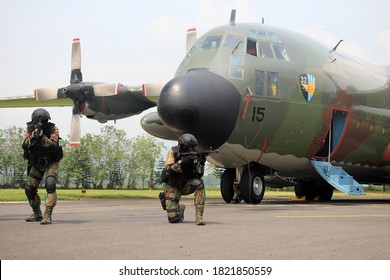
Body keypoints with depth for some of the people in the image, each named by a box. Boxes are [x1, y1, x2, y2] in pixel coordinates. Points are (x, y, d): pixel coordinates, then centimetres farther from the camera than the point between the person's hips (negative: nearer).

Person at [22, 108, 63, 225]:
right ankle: (37, 214, 24)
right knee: (29, 189, 3)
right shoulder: (30, 130, -8)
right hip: (36, 163, 4)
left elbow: (53, 145, -32)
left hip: (51, 163, -4)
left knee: (50, 185, -26)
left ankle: (47, 216, -26)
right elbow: (24, 146, -19)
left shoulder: (53, 129, -18)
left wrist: (42, 136, -45)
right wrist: (32, 137, -36)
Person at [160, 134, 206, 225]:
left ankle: (199, 216, -27)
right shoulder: (173, 152, -14)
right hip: (173, 187, -2)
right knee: (173, 218, -13)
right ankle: (180, 208, 26)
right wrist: (181, 162, -37)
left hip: (187, 185, 2)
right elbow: (167, 170, -25)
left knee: (199, 183, -33)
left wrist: (201, 163, -30)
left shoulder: (194, 155, -9)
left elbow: (198, 175, -13)